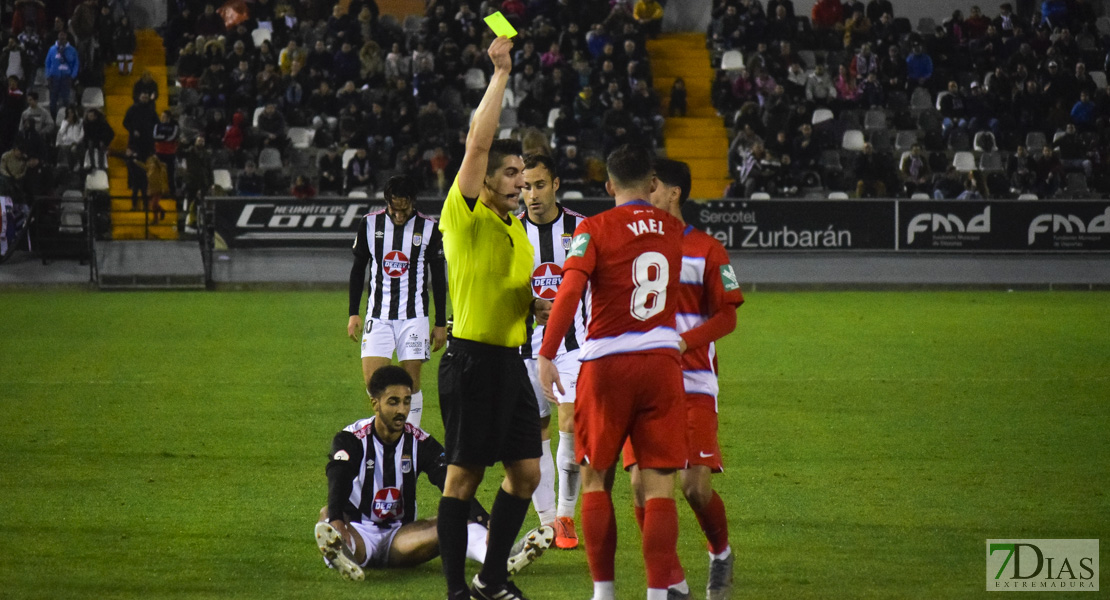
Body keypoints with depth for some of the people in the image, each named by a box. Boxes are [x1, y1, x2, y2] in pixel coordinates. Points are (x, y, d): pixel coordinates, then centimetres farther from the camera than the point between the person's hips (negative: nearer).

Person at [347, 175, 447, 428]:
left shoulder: (428, 228, -3)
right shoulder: (370, 224, 1)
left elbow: (438, 278, 4)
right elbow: (358, 269, 11)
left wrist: (441, 324, 4)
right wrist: (353, 314, 7)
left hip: (413, 316, -1)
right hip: (378, 314, 1)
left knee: (411, 382, -3)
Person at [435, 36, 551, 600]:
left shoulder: (517, 229, 17)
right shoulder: (465, 215, -7)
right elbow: (478, 142, -18)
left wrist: (538, 305, 6)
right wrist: (501, 74, -16)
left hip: (510, 358, 8)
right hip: (473, 357, -8)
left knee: (526, 472, 7)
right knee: (464, 475, -3)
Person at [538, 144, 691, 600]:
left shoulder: (595, 229, -5)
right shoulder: (673, 230, 8)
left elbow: (570, 290, -17)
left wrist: (546, 355, -17)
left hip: (607, 365, -2)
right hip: (663, 359, 2)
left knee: (596, 478, 11)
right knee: (658, 483, 0)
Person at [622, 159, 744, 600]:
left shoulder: (706, 250, 0)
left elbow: (727, 315, -1)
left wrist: (683, 341, -16)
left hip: (693, 384, -3)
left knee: (696, 485, -10)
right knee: (642, 481, -10)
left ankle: (721, 555, 20)